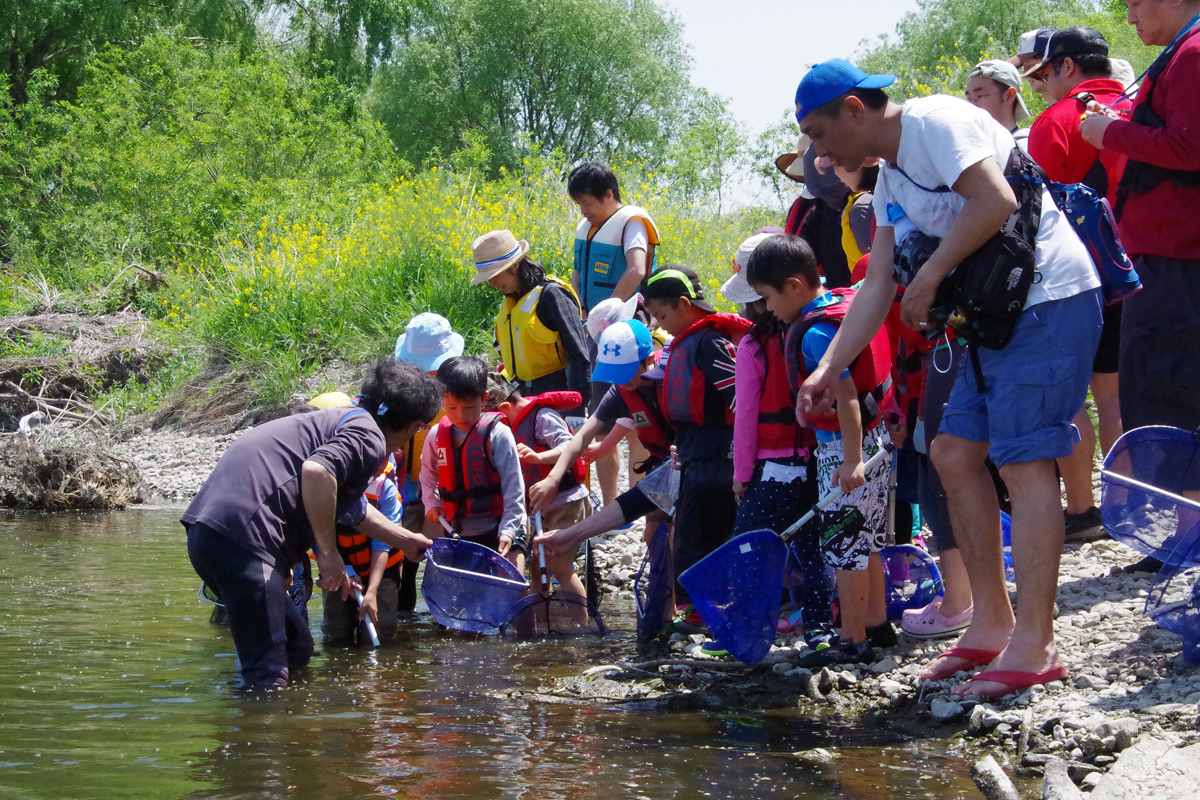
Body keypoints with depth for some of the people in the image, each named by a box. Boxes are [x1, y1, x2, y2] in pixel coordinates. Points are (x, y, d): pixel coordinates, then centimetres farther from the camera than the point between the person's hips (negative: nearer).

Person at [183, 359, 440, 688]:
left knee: (297, 646, 22)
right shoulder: (368, 437, -2)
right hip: (242, 536, -10)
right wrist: (329, 552, -14)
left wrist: (408, 541, 64)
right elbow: (316, 471, -24)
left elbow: (354, 509, 47)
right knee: (268, 673, -11)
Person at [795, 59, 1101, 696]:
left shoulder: (935, 121, -11)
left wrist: (928, 278, -14)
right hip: (996, 313, 10)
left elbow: (995, 200, -23)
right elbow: (878, 286, 16)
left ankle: (1034, 645, -13)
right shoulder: (890, 181, 18)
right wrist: (829, 369, 8)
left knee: (1023, 461, -13)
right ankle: (991, 621, 16)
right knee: (955, 452, 10)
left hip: (1048, 300, -10)